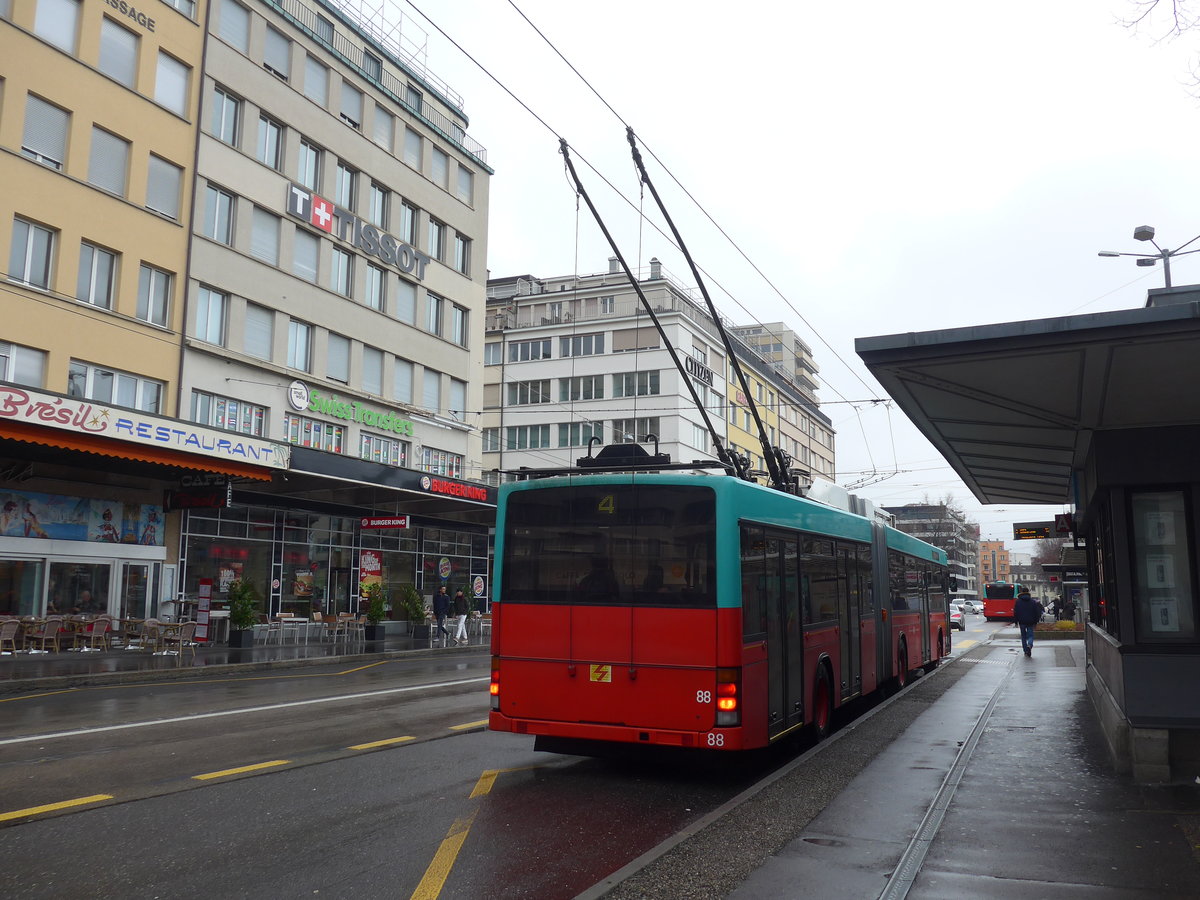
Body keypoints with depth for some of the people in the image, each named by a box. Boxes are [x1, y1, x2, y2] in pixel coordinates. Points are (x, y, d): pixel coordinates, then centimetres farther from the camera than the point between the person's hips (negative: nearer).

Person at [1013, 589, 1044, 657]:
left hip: (1022, 622, 0)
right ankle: (1029, 645, -27)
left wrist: (1016, 622, 6)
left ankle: (1026, 651, 9)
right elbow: (1037, 612, 4)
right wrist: (1036, 622, 10)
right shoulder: (1033, 601, 3)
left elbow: (1015, 612, 1)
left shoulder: (1018, 601, 2)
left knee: (1023, 636, 10)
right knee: (1030, 635, 4)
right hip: (1030, 622, 0)